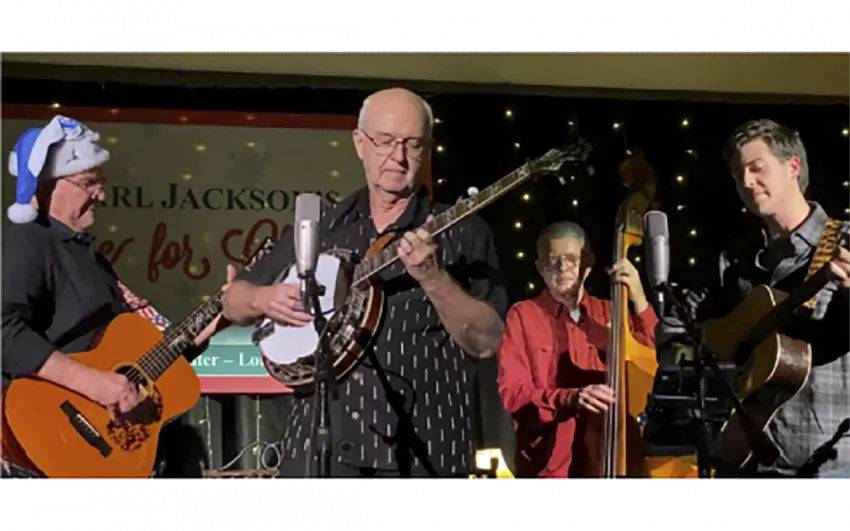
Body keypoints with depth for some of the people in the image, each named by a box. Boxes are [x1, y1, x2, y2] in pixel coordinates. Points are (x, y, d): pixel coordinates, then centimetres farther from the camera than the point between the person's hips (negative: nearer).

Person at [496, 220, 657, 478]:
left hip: (606, 462, 2)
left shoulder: (610, 314, 13)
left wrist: (639, 302, -10)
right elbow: (512, 391, -6)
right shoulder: (523, 315, 3)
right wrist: (571, 398, -22)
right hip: (547, 465, -2)